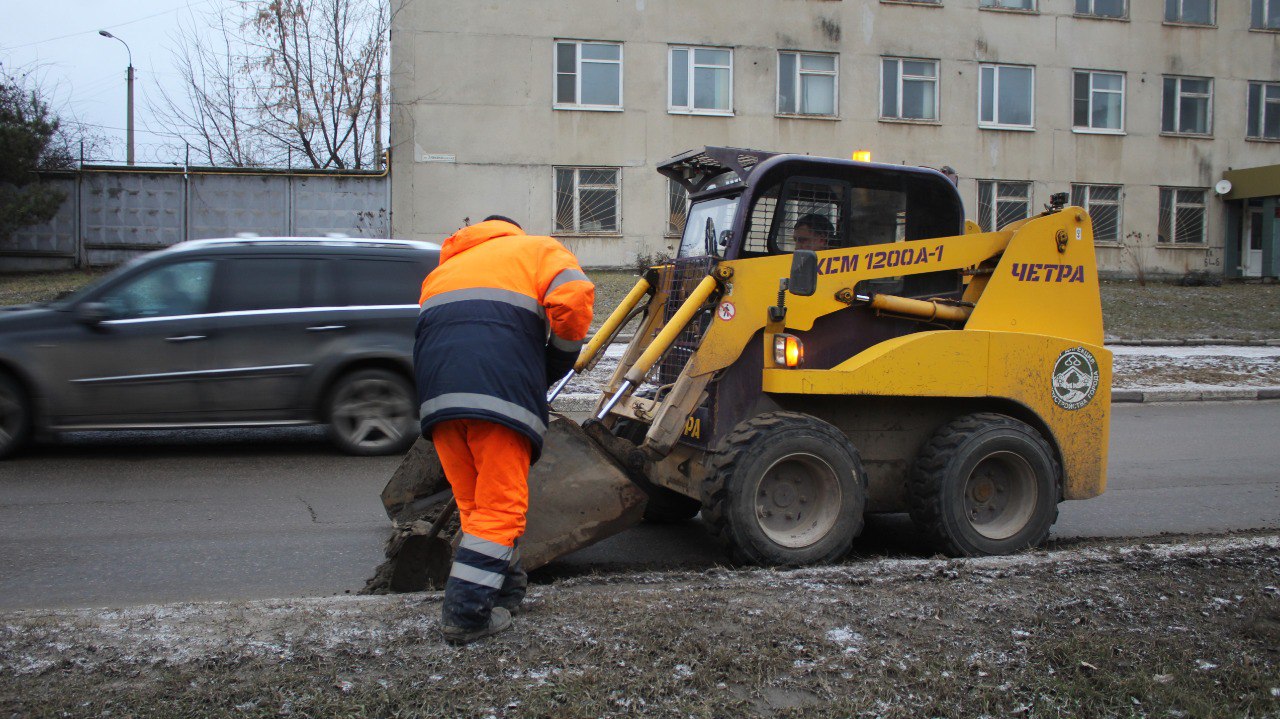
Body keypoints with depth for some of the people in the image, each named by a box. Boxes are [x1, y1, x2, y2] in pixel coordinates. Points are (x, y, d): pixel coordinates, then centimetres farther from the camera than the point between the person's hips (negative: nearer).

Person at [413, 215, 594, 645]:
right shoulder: (538, 250, 21)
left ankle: (505, 590, 26)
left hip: (437, 391, 5)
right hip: (500, 385, -5)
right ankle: (466, 615, -2)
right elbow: (573, 298, 1)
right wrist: (558, 364, 12)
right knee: (501, 505, 0)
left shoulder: (445, 268, 37)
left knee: (474, 502, 15)